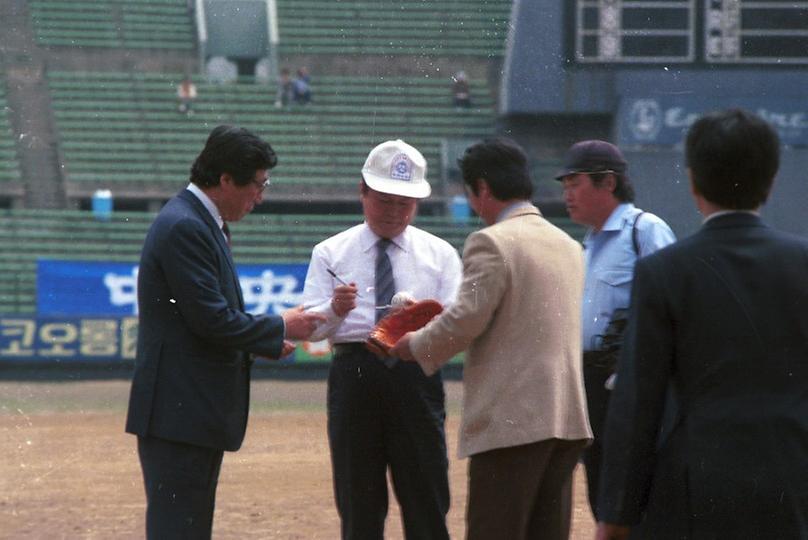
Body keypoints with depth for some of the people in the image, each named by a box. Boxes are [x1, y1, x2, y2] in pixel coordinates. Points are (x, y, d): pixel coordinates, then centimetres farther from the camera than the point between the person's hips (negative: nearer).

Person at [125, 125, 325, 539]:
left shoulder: (200, 224, 16)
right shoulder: (184, 227, -17)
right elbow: (211, 319, -21)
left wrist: (268, 344, 12)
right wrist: (280, 328, -8)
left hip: (197, 410, 11)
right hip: (179, 410, -11)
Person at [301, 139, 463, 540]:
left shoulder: (439, 254, 13)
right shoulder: (331, 254, 11)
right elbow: (309, 327, 0)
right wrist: (335, 309, -22)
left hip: (416, 376, 0)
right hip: (354, 375, 0)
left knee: (428, 503, -3)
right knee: (359, 506, 3)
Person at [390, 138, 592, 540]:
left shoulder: (491, 243, -11)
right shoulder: (568, 246, 15)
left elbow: (466, 320, -15)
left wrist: (417, 345, 3)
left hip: (512, 418, -8)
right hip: (566, 417, 8)